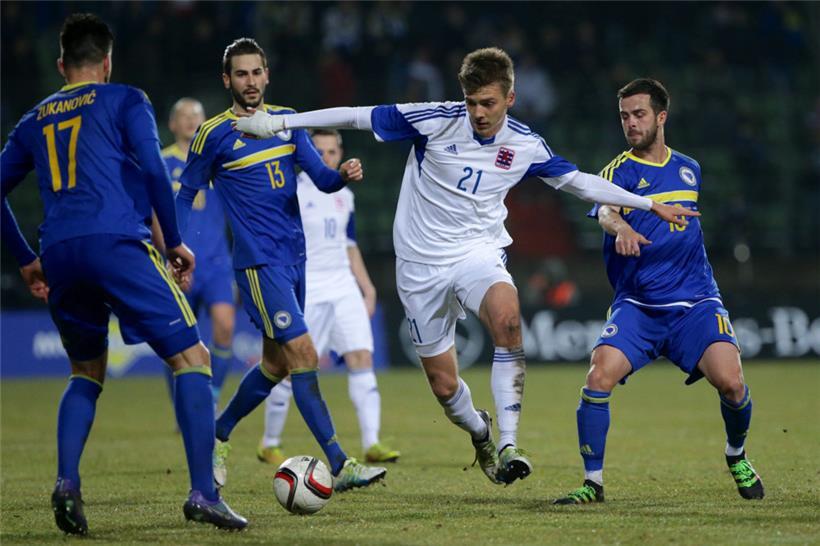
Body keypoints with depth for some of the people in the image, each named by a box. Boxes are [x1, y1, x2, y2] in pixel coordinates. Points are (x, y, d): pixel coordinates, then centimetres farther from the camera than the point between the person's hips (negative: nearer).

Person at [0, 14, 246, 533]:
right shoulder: (123, 100, 10)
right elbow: (153, 169, -4)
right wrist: (175, 241, 4)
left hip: (59, 256, 5)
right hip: (118, 244, -5)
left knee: (87, 374, 23)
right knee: (192, 359, 0)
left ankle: (67, 484, 1)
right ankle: (203, 493, -13)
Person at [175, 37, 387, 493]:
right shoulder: (214, 134, -5)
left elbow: (320, 178, 2)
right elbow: (186, 194, 5)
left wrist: (343, 175, -20)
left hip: (294, 256, 7)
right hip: (259, 262, -7)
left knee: (276, 364, 14)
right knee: (303, 355, -15)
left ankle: (217, 434, 35)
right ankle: (339, 466, -16)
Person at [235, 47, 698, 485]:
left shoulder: (525, 145, -4)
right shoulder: (435, 120, -13)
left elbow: (580, 182, 7)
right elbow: (358, 117, -9)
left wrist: (651, 205, 6)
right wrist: (279, 121, -10)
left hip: (479, 252, 0)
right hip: (422, 264, 0)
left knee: (507, 317, -34)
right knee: (444, 385, 1)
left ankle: (509, 445, -31)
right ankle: (481, 434, 37)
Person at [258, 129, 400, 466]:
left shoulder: (344, 196, 13)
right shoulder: (292, 191, -6)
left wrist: (367, 287, 17)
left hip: (343, 286, 5)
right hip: (304, 290, -5)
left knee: (362, 357, -8)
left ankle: (371, 444, -11)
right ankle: (269, 444, 16)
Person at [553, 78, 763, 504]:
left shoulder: (688, 169, 13)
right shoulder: (618, 171, -1)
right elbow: (605, 210, -24)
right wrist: (621, 228, -46)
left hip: (695, 301, 2)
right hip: (636, 305, -2)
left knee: (729, 381, -19)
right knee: (599, 375, -23)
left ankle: (737, 457, 12)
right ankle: (592, 482, -9)